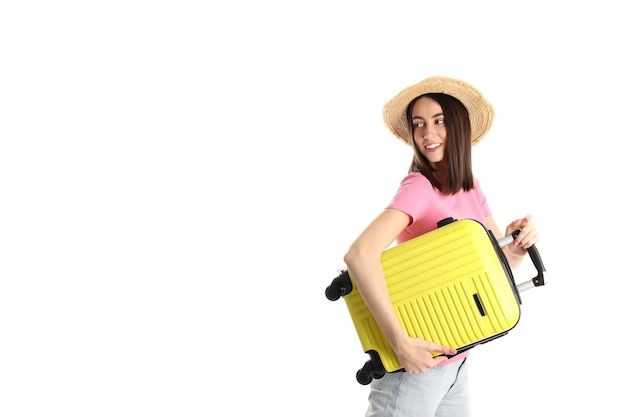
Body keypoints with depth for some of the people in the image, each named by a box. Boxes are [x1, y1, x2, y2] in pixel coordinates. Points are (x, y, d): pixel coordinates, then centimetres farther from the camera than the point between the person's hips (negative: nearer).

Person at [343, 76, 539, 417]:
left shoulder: (470, 187, 6)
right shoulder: (419, 187, -18)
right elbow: (360, 254, -32)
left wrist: (521, 243, -11)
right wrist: (401, 341, -33)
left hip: (455, 360, 7)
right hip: (415, 362, -7)